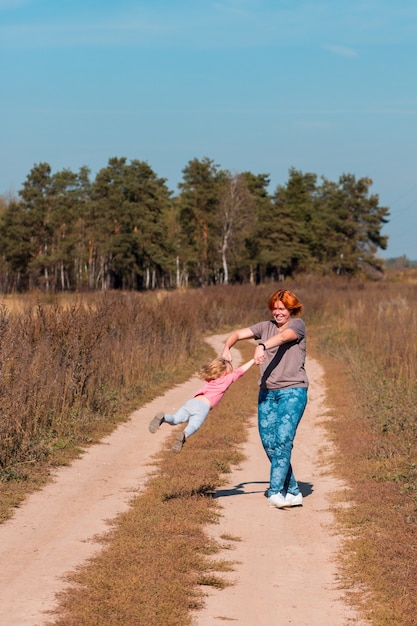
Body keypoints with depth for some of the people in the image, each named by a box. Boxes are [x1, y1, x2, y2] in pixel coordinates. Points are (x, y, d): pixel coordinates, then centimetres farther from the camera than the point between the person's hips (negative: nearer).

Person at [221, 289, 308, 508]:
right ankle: (293, 491, 10)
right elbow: (237, 334, 7)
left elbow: (283, 336, -21)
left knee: (283, 440, -16)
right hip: (267, 392, 5)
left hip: (293, 391, -5)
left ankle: (276, 493, -19)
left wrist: (262, 346, -40)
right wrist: (226, 348, -15)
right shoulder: (265, 327, 14)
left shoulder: (297, 324, 1)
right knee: (269, 443, 1)